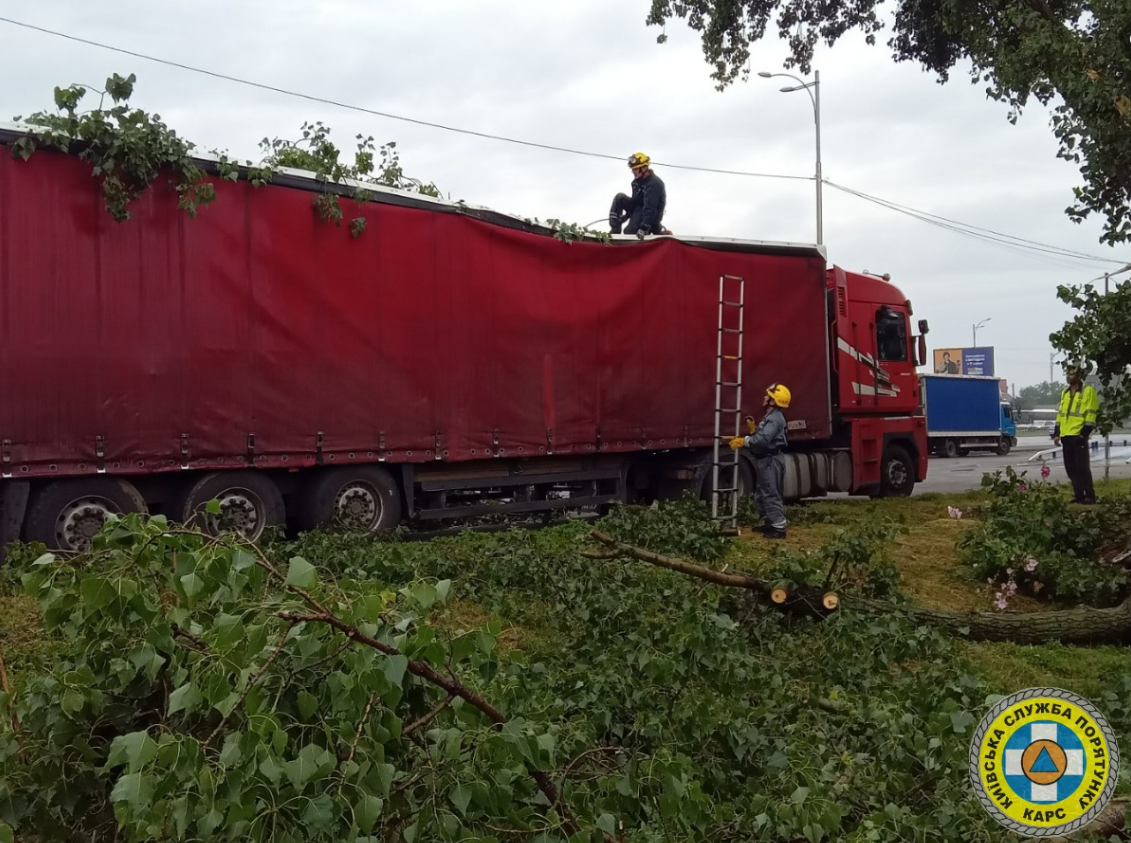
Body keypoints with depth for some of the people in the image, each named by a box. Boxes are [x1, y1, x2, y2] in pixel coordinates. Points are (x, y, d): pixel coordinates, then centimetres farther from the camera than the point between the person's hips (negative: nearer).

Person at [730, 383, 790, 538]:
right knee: (761, 495, 18)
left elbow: (763, 440, -29)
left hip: (771, 461, -11)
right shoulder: (769, 417, 17)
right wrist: (753, 429, 4)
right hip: (765, 460, 11)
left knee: (771, 495, -8)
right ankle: (770, 523, 27)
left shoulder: (775, 418, -18)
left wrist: (743, 441, -25)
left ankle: (779, 528, -5)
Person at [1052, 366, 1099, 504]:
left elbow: (1091, 415, -10)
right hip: (1066, 436, 7)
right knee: (1071, 468, 8)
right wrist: (1057, 433, 13)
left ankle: (1089, 496, -1)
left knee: (1082, 467, -7)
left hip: (1079, 436, -7)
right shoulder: (1065, 392, 18)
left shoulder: (1088, 391, -5)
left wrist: (1084, 434, -16)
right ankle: (1079, 495, 15)